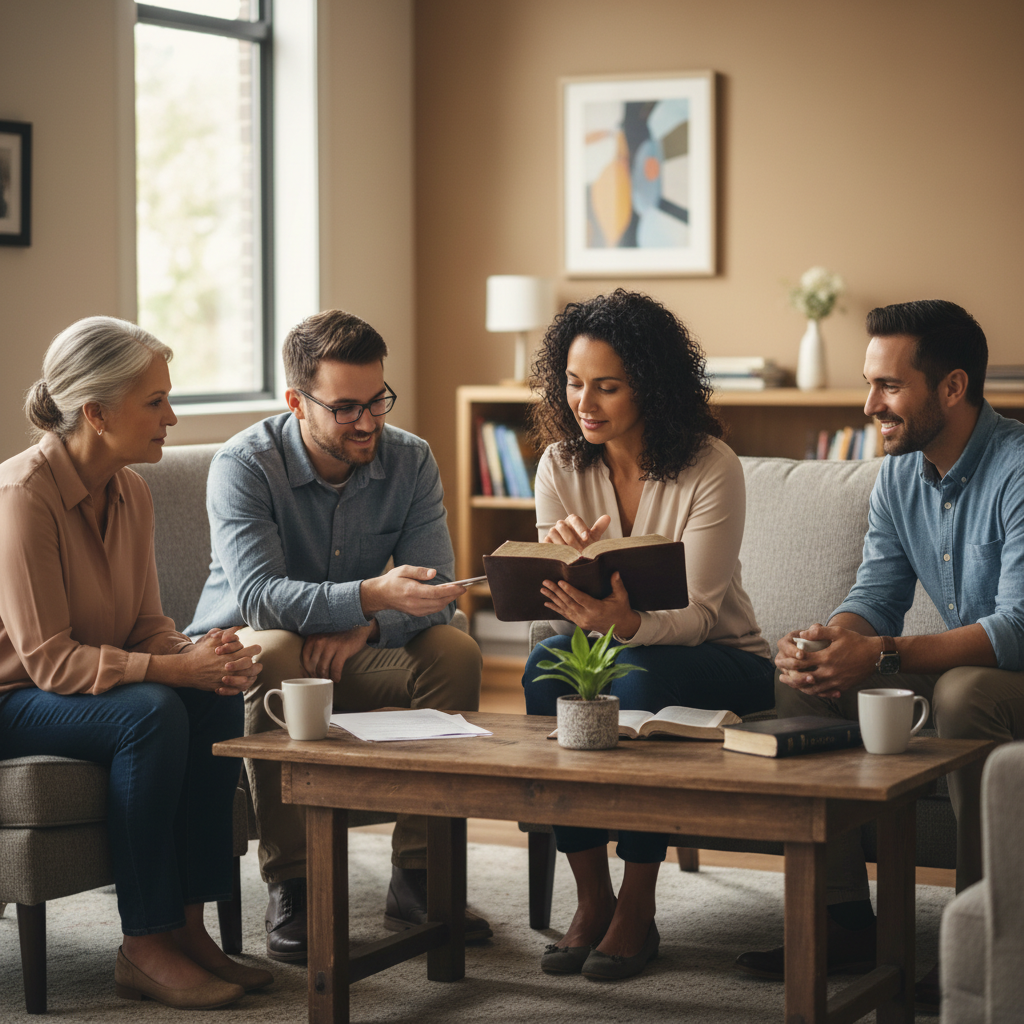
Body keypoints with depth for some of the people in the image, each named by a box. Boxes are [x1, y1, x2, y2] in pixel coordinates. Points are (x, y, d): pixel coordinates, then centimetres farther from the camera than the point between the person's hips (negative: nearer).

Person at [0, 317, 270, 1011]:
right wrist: (175, 669, -30)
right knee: (150, 712, -32)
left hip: (99, 685, 8)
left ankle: (187, 925, -14)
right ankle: (145, 949, -24)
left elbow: (147, 623, 8)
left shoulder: (130, 492, 3)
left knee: (217, 699, -18)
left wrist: (198, 655, -15)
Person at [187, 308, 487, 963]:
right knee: (275, 651, -37)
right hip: (241, 652, -4)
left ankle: (418, 880, -18)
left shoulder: (411, 461, -6)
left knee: (456, 652, -22)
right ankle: (291, 890, -32)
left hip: (354, 657, 4)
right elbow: (258, 595, -33)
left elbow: (434, 594, -12)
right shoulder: (245, 465, -19)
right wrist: (373, 595, -48)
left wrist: (363, 629, -33)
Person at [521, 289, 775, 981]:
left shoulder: (710, 468, -17)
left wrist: (626, 623, -44)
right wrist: (559, 555, -31)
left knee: (639, 675, -36)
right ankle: (592, 899, -20)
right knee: (547, 664, -30)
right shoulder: (562, 465, -3)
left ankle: (637, 912, -23)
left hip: (720, 661, -3)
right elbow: (562, 612, -7)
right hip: (607, 649, 4)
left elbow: (695, 615, -22)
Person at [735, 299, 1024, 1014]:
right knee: (801, 679, -8)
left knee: (964, 691, -38)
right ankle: (844, 920, -6)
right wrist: (825, 641, -21)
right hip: (955, 668, 8)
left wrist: (881, 655, -37)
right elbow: (877, 597, 3)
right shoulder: (899, 476, 4)